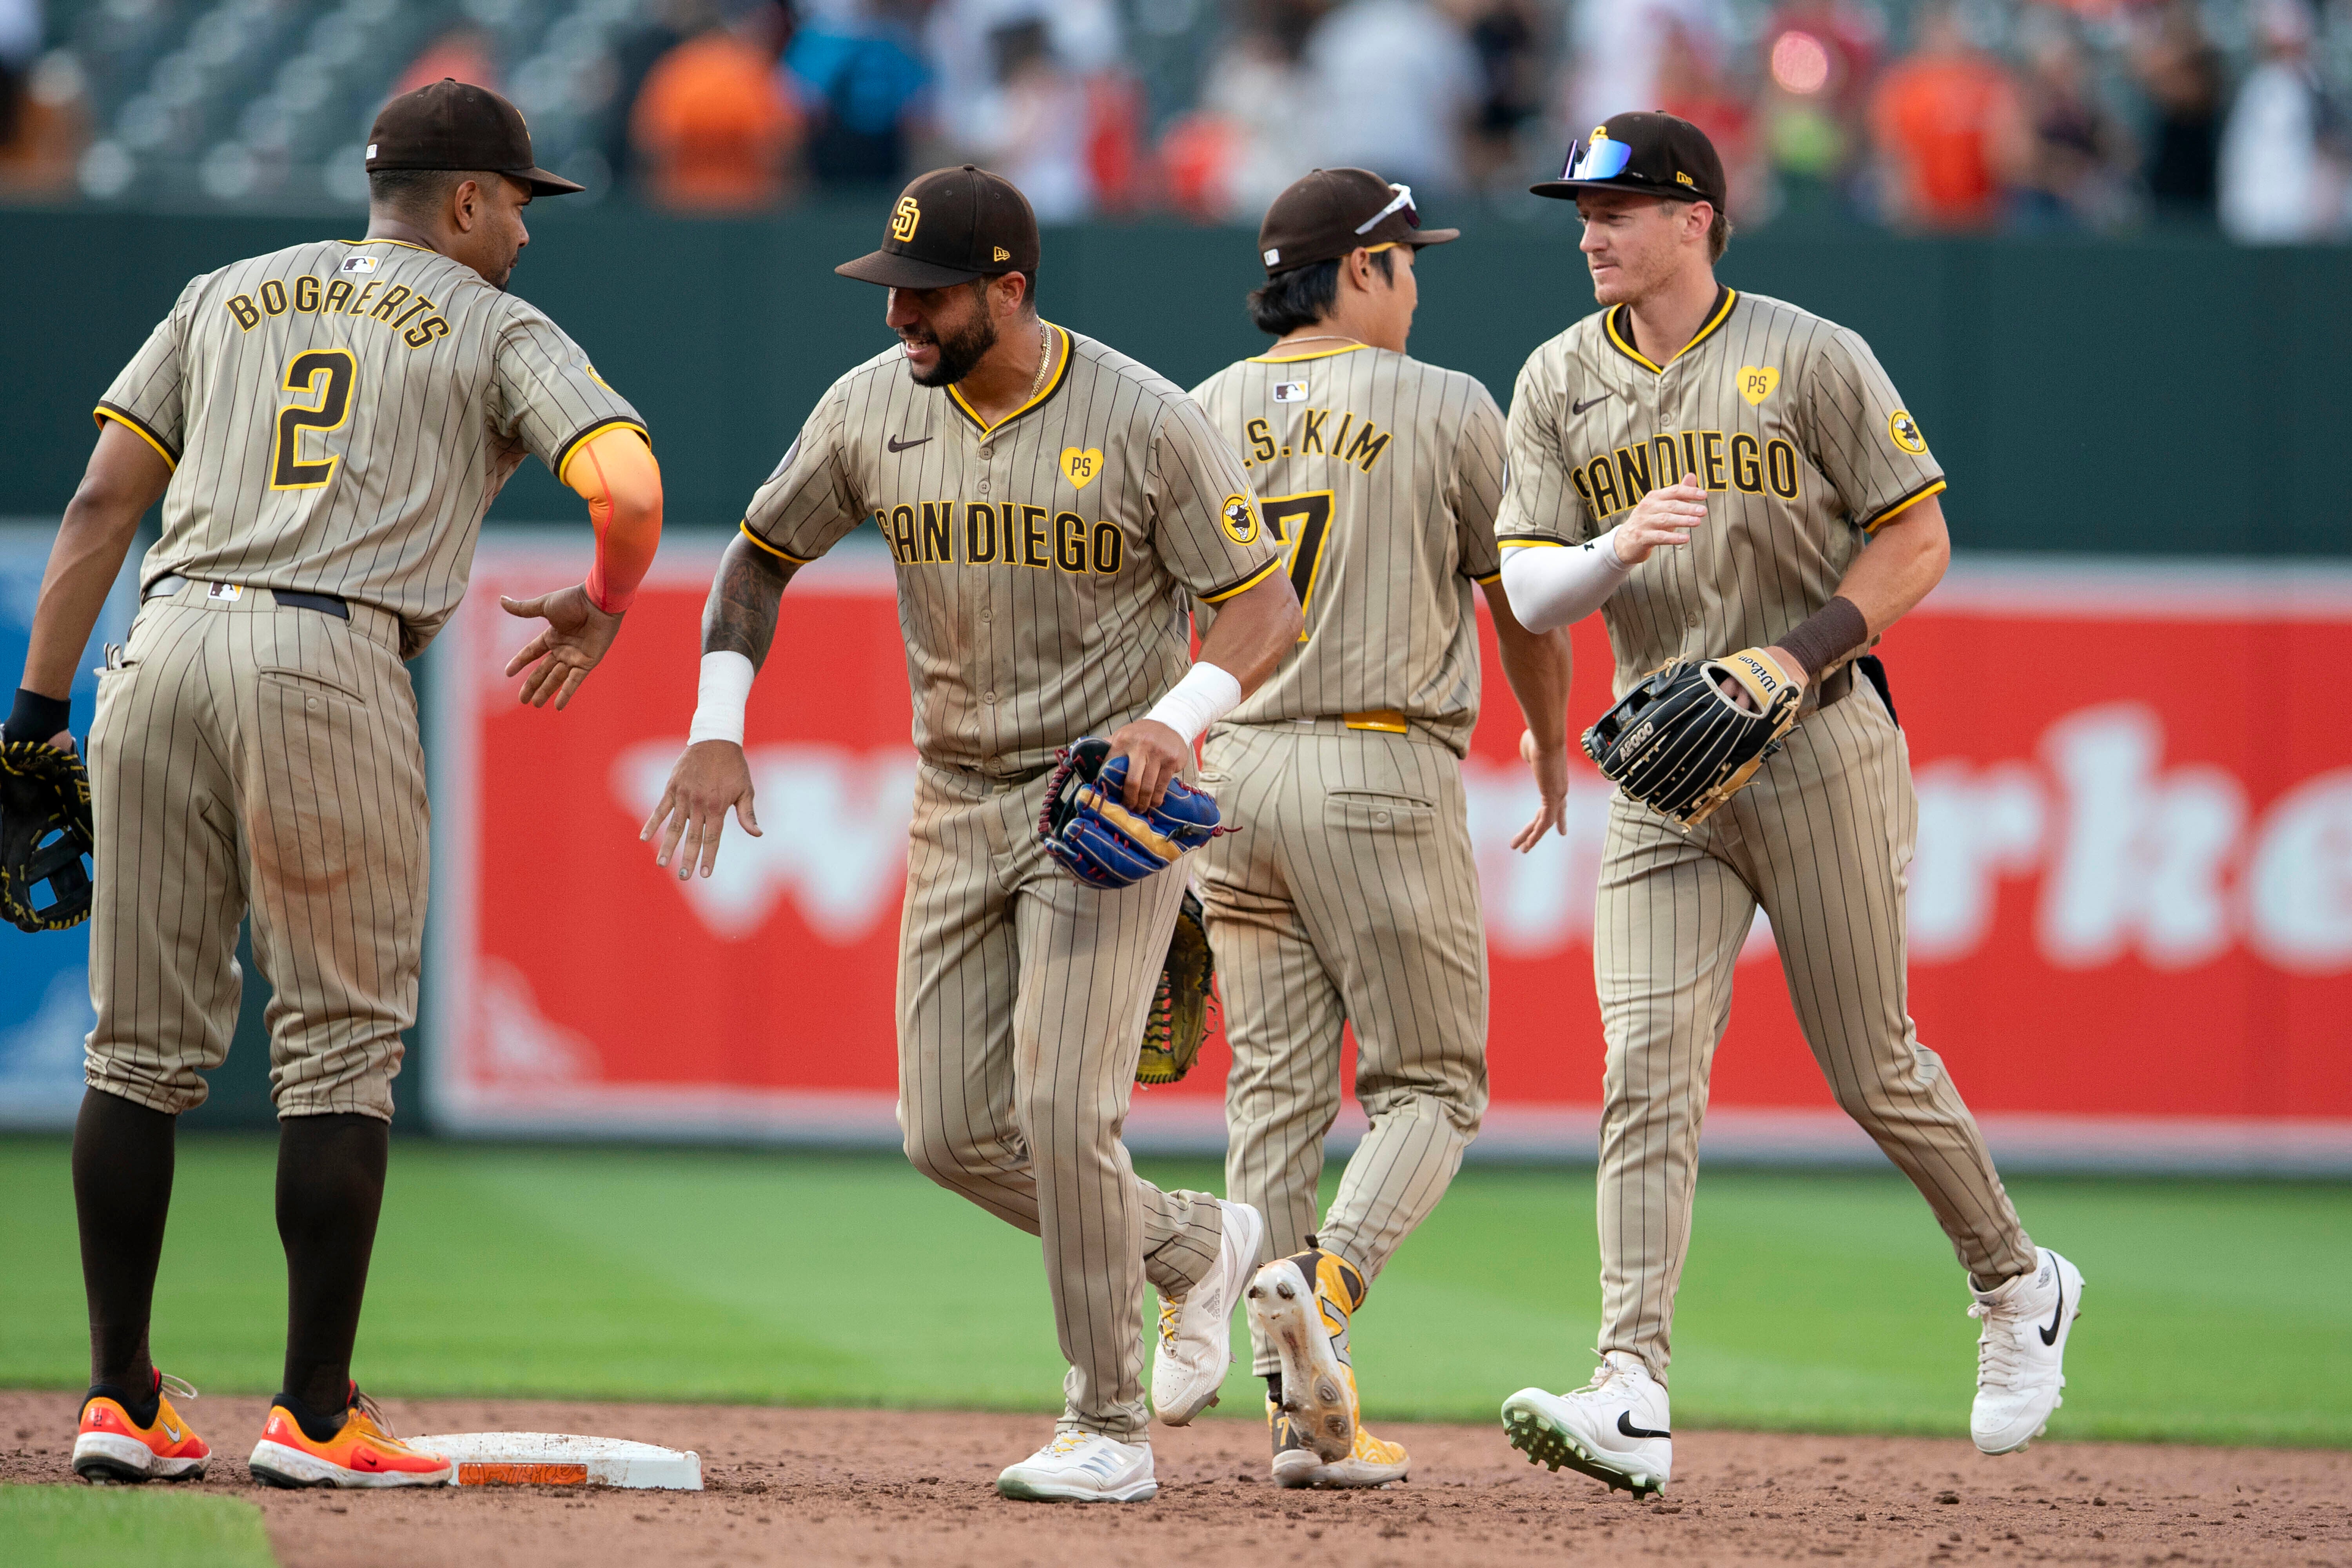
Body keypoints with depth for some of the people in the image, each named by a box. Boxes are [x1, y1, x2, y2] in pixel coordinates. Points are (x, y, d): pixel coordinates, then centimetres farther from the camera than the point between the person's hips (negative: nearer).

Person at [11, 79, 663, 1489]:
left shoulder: (228, 297, 24)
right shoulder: (501, 330, 11)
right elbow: (629, 485, -6)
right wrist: (604, 608, 15)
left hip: (164, 648, 4)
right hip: (332, 661, -4)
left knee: (146, 1044, 9)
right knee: (341, 1043, 2)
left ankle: (121, 1403, 10)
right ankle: (313, 1414, 0)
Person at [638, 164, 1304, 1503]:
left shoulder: (1148, 423, -14)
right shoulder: (872, 411, -1)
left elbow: (1267, 607, -10)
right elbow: (763, 558, 12)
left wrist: (1178, 716, -29)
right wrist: (718, 727, -2)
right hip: (958, 803, 6)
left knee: (1062, 1107, -16)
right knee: (950, 1132, 1)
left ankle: (1110, 1430, -3)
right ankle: (1196, 1244, 25)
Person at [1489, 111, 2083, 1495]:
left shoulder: (1813, 361, -6)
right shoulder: (1560, 384, 6)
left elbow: (1919, 543, -5)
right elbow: (1528, 590, 2)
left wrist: (1795, 657, -17)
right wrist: (1624, 547, -20)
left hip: (1821, 746, -3)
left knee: (1872, 1069, 3)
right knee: (1647, 1069, -11)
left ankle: (2019, 1286, 30)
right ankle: (1634, 1399, -19)